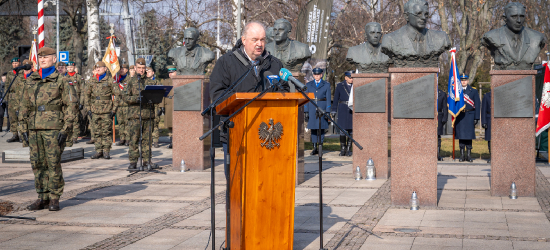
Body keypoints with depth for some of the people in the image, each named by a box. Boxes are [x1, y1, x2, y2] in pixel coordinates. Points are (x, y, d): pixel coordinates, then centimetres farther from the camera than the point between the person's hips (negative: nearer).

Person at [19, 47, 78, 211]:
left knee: (53, 164, -3)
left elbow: (71, 105, -4)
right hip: (34, 129, 5)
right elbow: (25, 105, 17)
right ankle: (42, 197, 14)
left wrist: (66, 129, -11)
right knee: (37, 164, 6)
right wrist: (24, 128, 9)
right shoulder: (31, 81, 14)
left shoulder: (60, 81, -1)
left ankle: (54, 199, 5)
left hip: (53, 129, -5)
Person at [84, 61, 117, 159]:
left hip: (107, 111, -4)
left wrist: (114, 109, -8)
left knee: (107, 132, -2)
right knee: (97, 132, 6)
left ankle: (106, 151, 4)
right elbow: (88, 94, 19)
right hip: (95, 111, 4)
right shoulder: (92, 81, 11)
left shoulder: (110, 80, -2)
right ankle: (98, 151, 12)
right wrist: (89, 108, 11)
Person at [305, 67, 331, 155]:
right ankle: (314, 148, 6)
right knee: (313, 128, 1)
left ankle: (320, 147, 3)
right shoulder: (308, 85, 10)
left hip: (322, 108, -2)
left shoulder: (326, 85, 5)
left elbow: (328, 99, 3)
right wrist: (306, 111, 3)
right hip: (312, 109, 2)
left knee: (321, 128, -3)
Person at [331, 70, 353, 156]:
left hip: (353, 110, 1)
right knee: (343, 129, -4)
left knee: (351, 130, 1)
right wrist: (334, 111, 1)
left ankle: (348, 149, 9)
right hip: (343, 110, -1)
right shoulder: (339, 86, 5)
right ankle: (342, 149, 5)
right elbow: (336, 99, 6)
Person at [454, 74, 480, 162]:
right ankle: (462, 155, 7)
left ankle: (469, 155, 5)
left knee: (469, 136, 0)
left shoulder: (473, 91, 7)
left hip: (469, 116, -1)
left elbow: (477, 105, 4)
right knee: (460, 135, 1)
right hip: (459, 116, 1)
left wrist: (476, 118, -3)